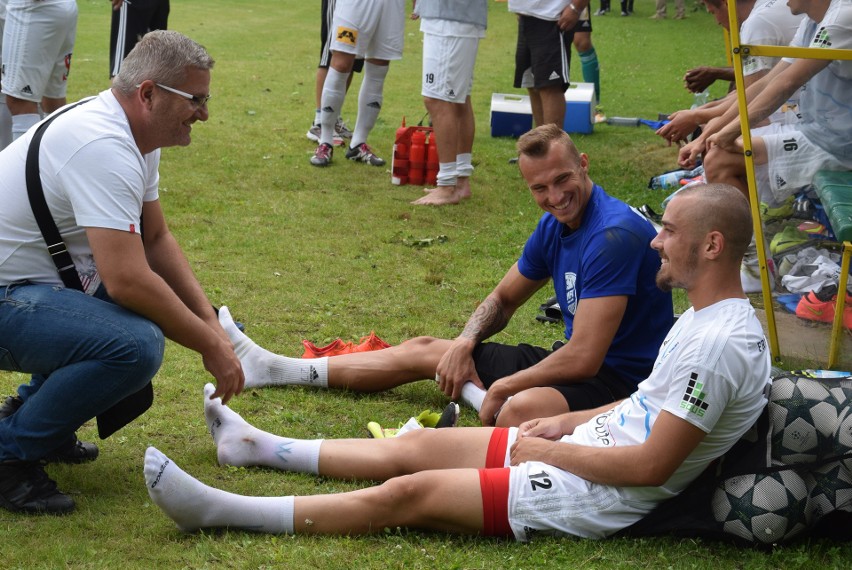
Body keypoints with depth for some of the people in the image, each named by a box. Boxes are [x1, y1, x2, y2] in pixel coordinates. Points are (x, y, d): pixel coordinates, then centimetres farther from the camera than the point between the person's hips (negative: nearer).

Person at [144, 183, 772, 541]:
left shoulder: (719, 344, -25)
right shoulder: (704, 318, 8)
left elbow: (650, 465, -26)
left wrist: (551, 450, -16)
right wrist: (571, 422, 11)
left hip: (596, 498, -10)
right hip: (587, 447, 10)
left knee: (410, 493, -11)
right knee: (416, 445, 14)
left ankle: (221, 511, -8)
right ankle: (258, 447, 28)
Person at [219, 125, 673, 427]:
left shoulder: (614, 235, -26)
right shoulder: (554, 227, 4)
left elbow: (584, 358, -29)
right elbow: (504, 299, 20)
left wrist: (502, 387, -16)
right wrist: (465, 342, -1)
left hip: (620, 379, -9)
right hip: (575, 362, 9)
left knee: (522, 408, -45)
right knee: (423, 351, 15)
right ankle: (273, 369, 24)